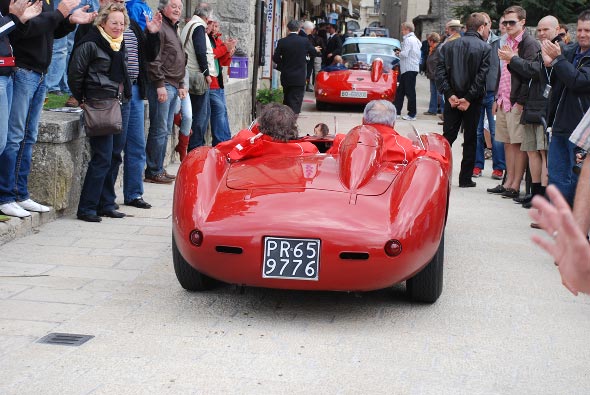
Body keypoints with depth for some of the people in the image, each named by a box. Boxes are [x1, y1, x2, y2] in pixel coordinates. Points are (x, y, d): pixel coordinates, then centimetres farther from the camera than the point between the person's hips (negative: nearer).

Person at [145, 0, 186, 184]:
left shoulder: (173, 30, 22)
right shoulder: (159, 28, -9)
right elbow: (154, 60, -17)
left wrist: (180, 85, 23)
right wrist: (160, 85, -20)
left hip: (173, 86, 10)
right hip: (162, 85, -10)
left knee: (166, 130, 12)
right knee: (159, 130, -7)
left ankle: (159, 169, 18)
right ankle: (153, 172, -3)